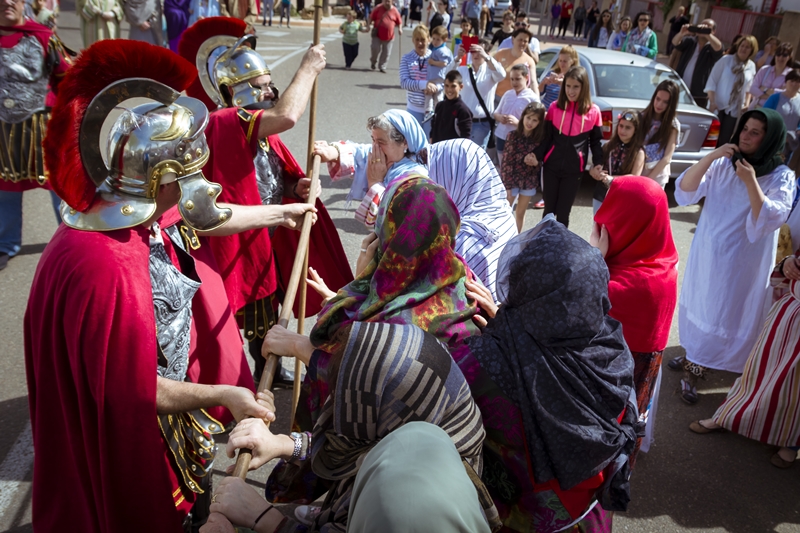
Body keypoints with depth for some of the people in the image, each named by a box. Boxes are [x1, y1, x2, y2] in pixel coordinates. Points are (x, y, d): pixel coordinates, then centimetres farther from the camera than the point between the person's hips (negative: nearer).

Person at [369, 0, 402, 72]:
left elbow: (399, 22, 7)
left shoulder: (395, 11, -1)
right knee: (375, 48, -7)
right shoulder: (378, 8, -2)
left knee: (386, 52, 3)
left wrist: (400, 29, -10)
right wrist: (369, 24, -11)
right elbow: (371, 17, 5)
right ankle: (373, 62, 22)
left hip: (389, 36, 1)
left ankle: (382, 67, 16)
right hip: (377, 34, -1)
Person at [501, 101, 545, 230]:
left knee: (521, 213, 15)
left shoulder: (540, 139, -3)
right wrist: (507, 185, -15)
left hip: (529, 181, 3)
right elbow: (506, 162, -12)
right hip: (511, 180, -3)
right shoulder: (513, 135, -12)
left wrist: (536, 163, -19)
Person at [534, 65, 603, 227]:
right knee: (549, 210, 10)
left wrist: (598, 166, -6)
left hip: (574, 170, -1)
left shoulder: (593, 112, -3)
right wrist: (536, 155, -13)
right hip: (551, 166, 1)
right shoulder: (555, 107, -1)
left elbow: (596, 142, 5)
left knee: (563, 213, 5)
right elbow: (546, 137, 2)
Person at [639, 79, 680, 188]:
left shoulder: (673, 125, -4)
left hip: (657, 175, -2)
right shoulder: (642, 117, 1)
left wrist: (648, 179, -15)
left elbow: (667, 158, -9)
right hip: (637, 170, 2)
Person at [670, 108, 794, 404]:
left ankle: (693, 368, 20)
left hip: (744, 262, -3)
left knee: (725, 315, 5)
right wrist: (710, 156, -23)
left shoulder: (782, 177, -11)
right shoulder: (722, 164, -4)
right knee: (700, 306, 17)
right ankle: (694, 357, 36)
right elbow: (684, 191, -13)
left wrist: (751, 182, -26)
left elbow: (770, 220, -21)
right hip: (706, 253, 3)